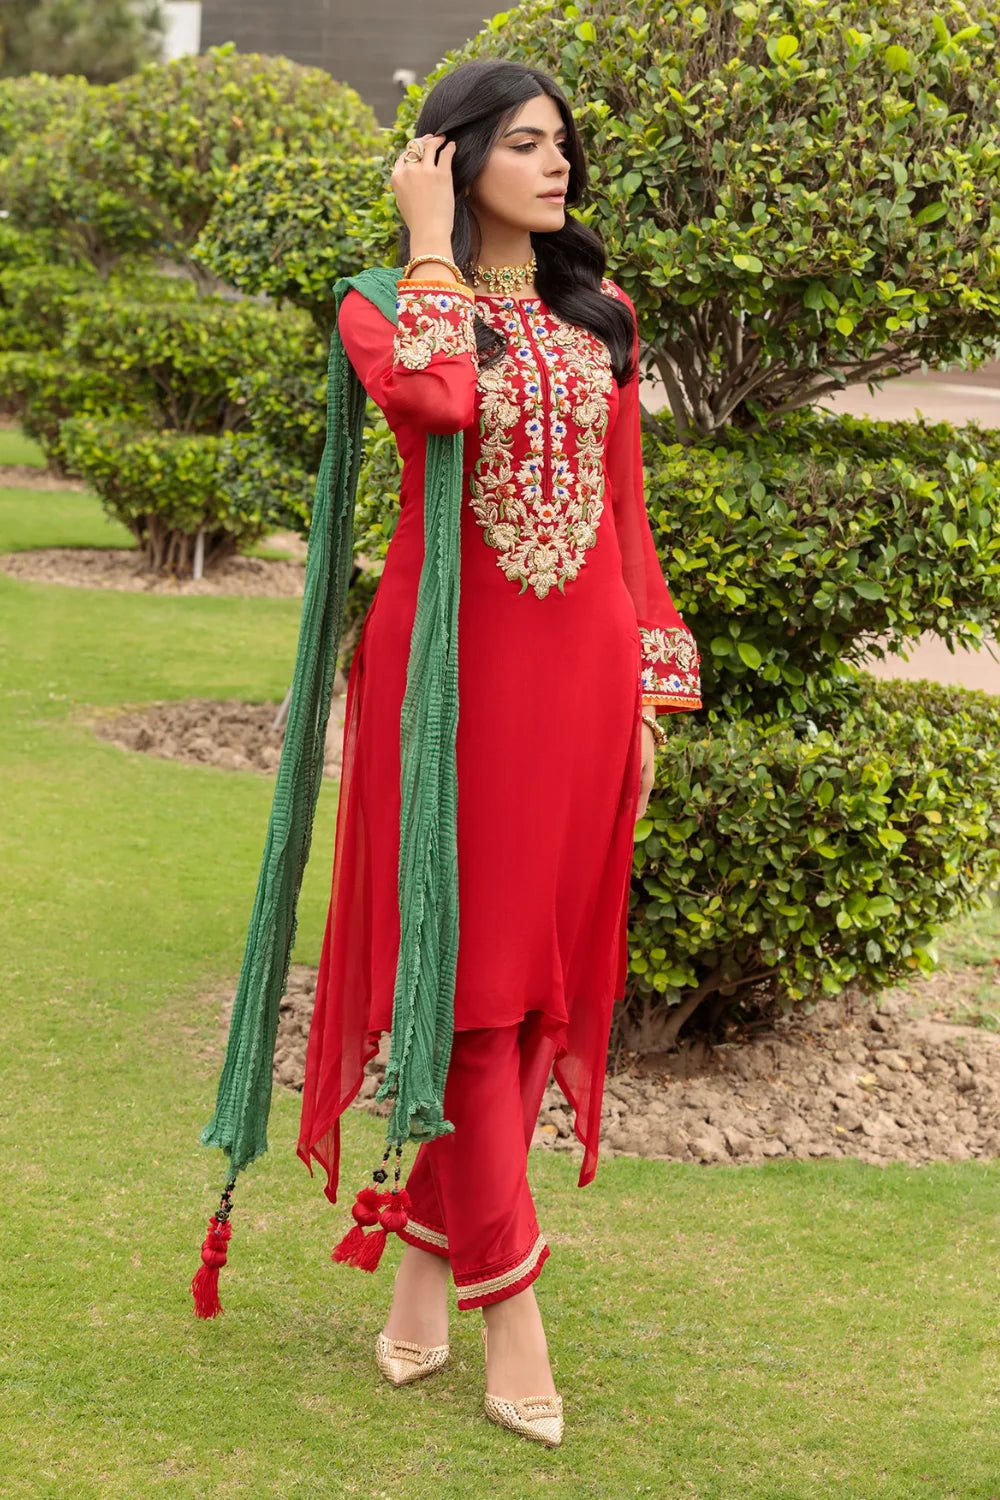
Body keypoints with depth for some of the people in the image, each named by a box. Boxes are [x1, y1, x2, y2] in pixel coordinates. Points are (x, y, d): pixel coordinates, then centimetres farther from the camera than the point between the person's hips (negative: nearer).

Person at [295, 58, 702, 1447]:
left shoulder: (600, 315, 14)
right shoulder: (387, 302, 1)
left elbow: (625, 508, 13)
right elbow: (436, 398, -23)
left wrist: (650, 687, 8)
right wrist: (431, 241, -10)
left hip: (581, 671, 4)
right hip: (453, 667, -4)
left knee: (535, 968, 7)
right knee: (464, 963, -3)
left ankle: (430, 1250, 22)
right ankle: (507, 1296, 3)